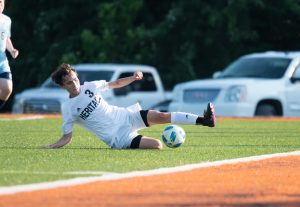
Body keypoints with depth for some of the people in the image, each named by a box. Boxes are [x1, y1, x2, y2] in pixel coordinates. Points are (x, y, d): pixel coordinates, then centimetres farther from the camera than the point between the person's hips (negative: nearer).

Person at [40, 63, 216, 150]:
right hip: (117, 137, -4)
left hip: (125, 116, 4)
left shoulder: (90, 87, 5)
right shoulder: (68, 108, -6)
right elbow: (67, 137, -3)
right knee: (157, 145, -25)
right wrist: (49, 147, -17)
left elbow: (115, 84, 16)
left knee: (161, 116, -16)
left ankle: (204, 120, -18)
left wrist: (132, 78, 1)